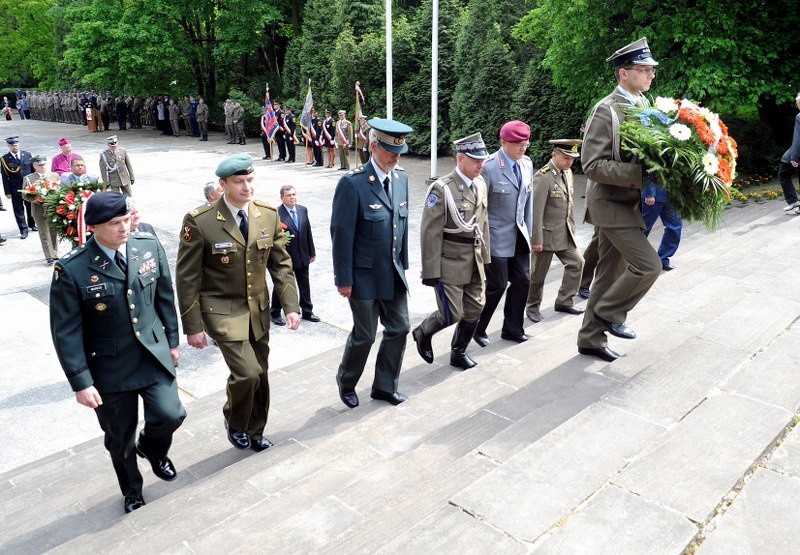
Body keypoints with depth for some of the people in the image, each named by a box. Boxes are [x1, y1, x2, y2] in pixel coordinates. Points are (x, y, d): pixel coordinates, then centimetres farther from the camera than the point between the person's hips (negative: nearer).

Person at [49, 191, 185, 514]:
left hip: (154, 353, 2)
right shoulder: (72, 270, -18)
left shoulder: (150, 248, -6)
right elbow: (66, 332, -13)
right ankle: (132, 490, 42)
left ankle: (151, 448, 31)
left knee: (170, 415, -7)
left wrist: (172, 340, 11)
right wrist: (81, 382, -13)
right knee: (120, 438, 13)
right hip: (109, 366, -2)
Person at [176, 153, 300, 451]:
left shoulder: (269, 214, -3)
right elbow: (187, 278, -10)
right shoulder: (199, 221, -16)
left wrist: (291, 306, -4)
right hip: (222, 311, -5)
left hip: (259, 309, 5)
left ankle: (254, 432, 38)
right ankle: (234, 422, 18)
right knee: (247, 372, -15)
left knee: (260, 375, 13)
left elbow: (281, 263, 4)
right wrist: (193, 326, -9)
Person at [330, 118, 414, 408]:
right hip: (365, 276, -6)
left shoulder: (401, 177, 3)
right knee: (364, 335, 7)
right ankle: (346, 382, 34)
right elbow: (341, 234, -16)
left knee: (399, 329, 11)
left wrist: (403, 264, 12)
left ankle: (384, 386, 31)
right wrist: (344, 279, -14)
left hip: (393, 274, 6)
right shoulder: (352, 183, -18)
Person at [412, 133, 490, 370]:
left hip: (475, 261, 7)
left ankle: (459, 352, 31)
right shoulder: (441, 189, -16)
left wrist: (484, 256, 14)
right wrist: (431, 271, -15)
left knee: (474, 310, 11)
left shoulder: (480, 184, 7)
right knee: (451, 314, -3)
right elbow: (430, 233, -16)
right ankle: (423, 333, 28)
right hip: (450, 262, -7)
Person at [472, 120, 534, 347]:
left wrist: (528, 231, 13)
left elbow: (527, 199, 12)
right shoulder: (489, 167, -17)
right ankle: (477, 328, 21)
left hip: (519, 235, 7)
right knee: (497, 285, 0)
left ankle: (512, 329, 25)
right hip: (497, 236, -7)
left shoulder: (527, 164, 5)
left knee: (522, 281, 8)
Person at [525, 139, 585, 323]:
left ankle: (564, 302, 23)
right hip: (546, 233, -8)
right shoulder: (543, 177, -19)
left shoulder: (568, 173, 8)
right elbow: (536, 211, -21)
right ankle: (532, 307, 23)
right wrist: (536, 240, -20)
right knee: (538, 273, 5)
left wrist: (572, 228, 16)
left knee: (577, 263, 9)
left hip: (565, 232, 8)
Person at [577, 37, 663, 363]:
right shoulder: (606, 111, -15)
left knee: (610, 273, 12)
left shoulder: (645, 106, 9)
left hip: (629, 202, 8)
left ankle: (591, 339, 24)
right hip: (610, 202, -8)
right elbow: (592, 166, -22)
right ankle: (609, 313, 11)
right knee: (648, 264, -13)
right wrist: (639, 175, -26)